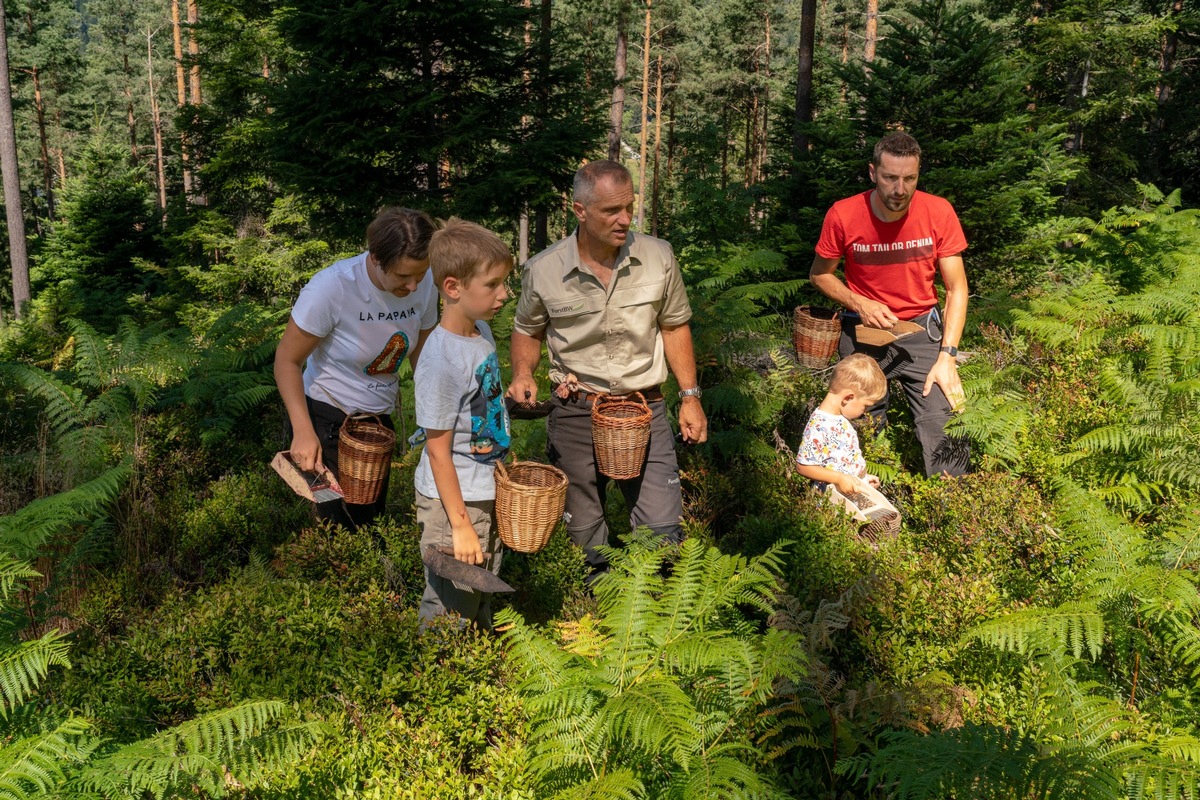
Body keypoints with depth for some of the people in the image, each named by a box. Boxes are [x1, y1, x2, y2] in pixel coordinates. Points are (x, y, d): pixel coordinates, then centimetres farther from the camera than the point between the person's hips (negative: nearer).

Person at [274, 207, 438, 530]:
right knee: (344, 528, -5)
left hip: (379, 418, 5)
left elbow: (423, 355, 5)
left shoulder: (424, 284, -12)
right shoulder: (331, 286, -26)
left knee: (373, 520, 14)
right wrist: (303, 431, -26)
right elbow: (287, 360, -17)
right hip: (326, 418, -5)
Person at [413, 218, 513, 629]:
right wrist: (461, 526, -18)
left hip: (488, 492, 9)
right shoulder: (442, 360, -26)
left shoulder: (481, 330, 1)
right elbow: (438, 451, -21)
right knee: (452, 609, 5)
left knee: (483, 597, 24)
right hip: (453, 500, -8)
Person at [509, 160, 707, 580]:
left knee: (664, 532, -4)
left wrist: (689, 396, 5)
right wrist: (523, 374, -8)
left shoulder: (658, 256, -5)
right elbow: (527, 330, 11)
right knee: (584, 537, 12)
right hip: (575, 413, 0)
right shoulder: (543, 270, -7)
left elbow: (674, 326, 9)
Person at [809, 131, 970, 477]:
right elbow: (819, 274, 2)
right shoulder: (843, 215, -13)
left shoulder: (939, 212, -12)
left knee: (943, 429, -14)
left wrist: (947, 356, -17)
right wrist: (859, 304, -15)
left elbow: (956, 288, -8)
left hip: (922, 329, 0)